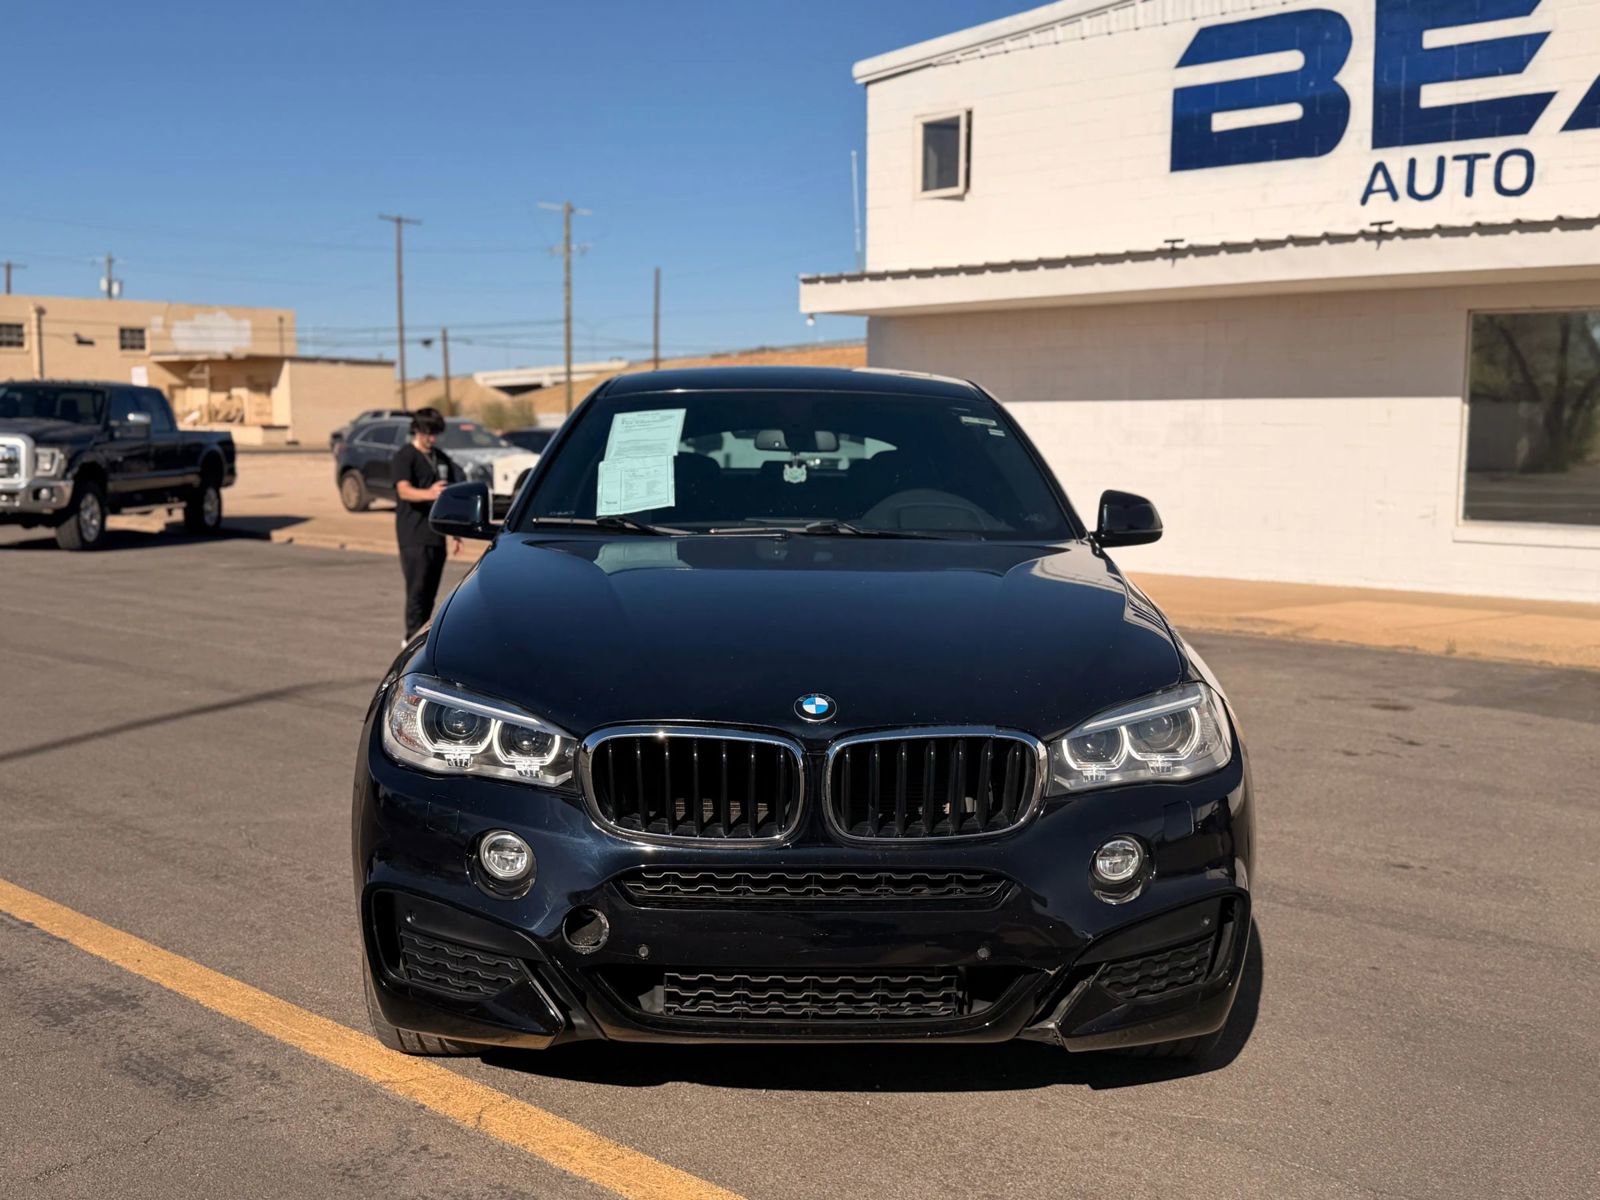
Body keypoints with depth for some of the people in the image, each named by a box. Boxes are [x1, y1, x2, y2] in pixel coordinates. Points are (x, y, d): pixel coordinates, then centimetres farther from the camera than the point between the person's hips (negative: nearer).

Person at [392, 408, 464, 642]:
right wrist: (428, 494, -42)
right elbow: (404, 490, -22)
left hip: (436, 535, 6)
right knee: (417, 586, -9)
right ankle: (413, 636, -4)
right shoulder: (405, 456, -5)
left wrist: (455, 532, 19)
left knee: (431, 588, 8)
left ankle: (421, 634, 16)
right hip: (414, 535, -6)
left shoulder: (442, 458, 16)